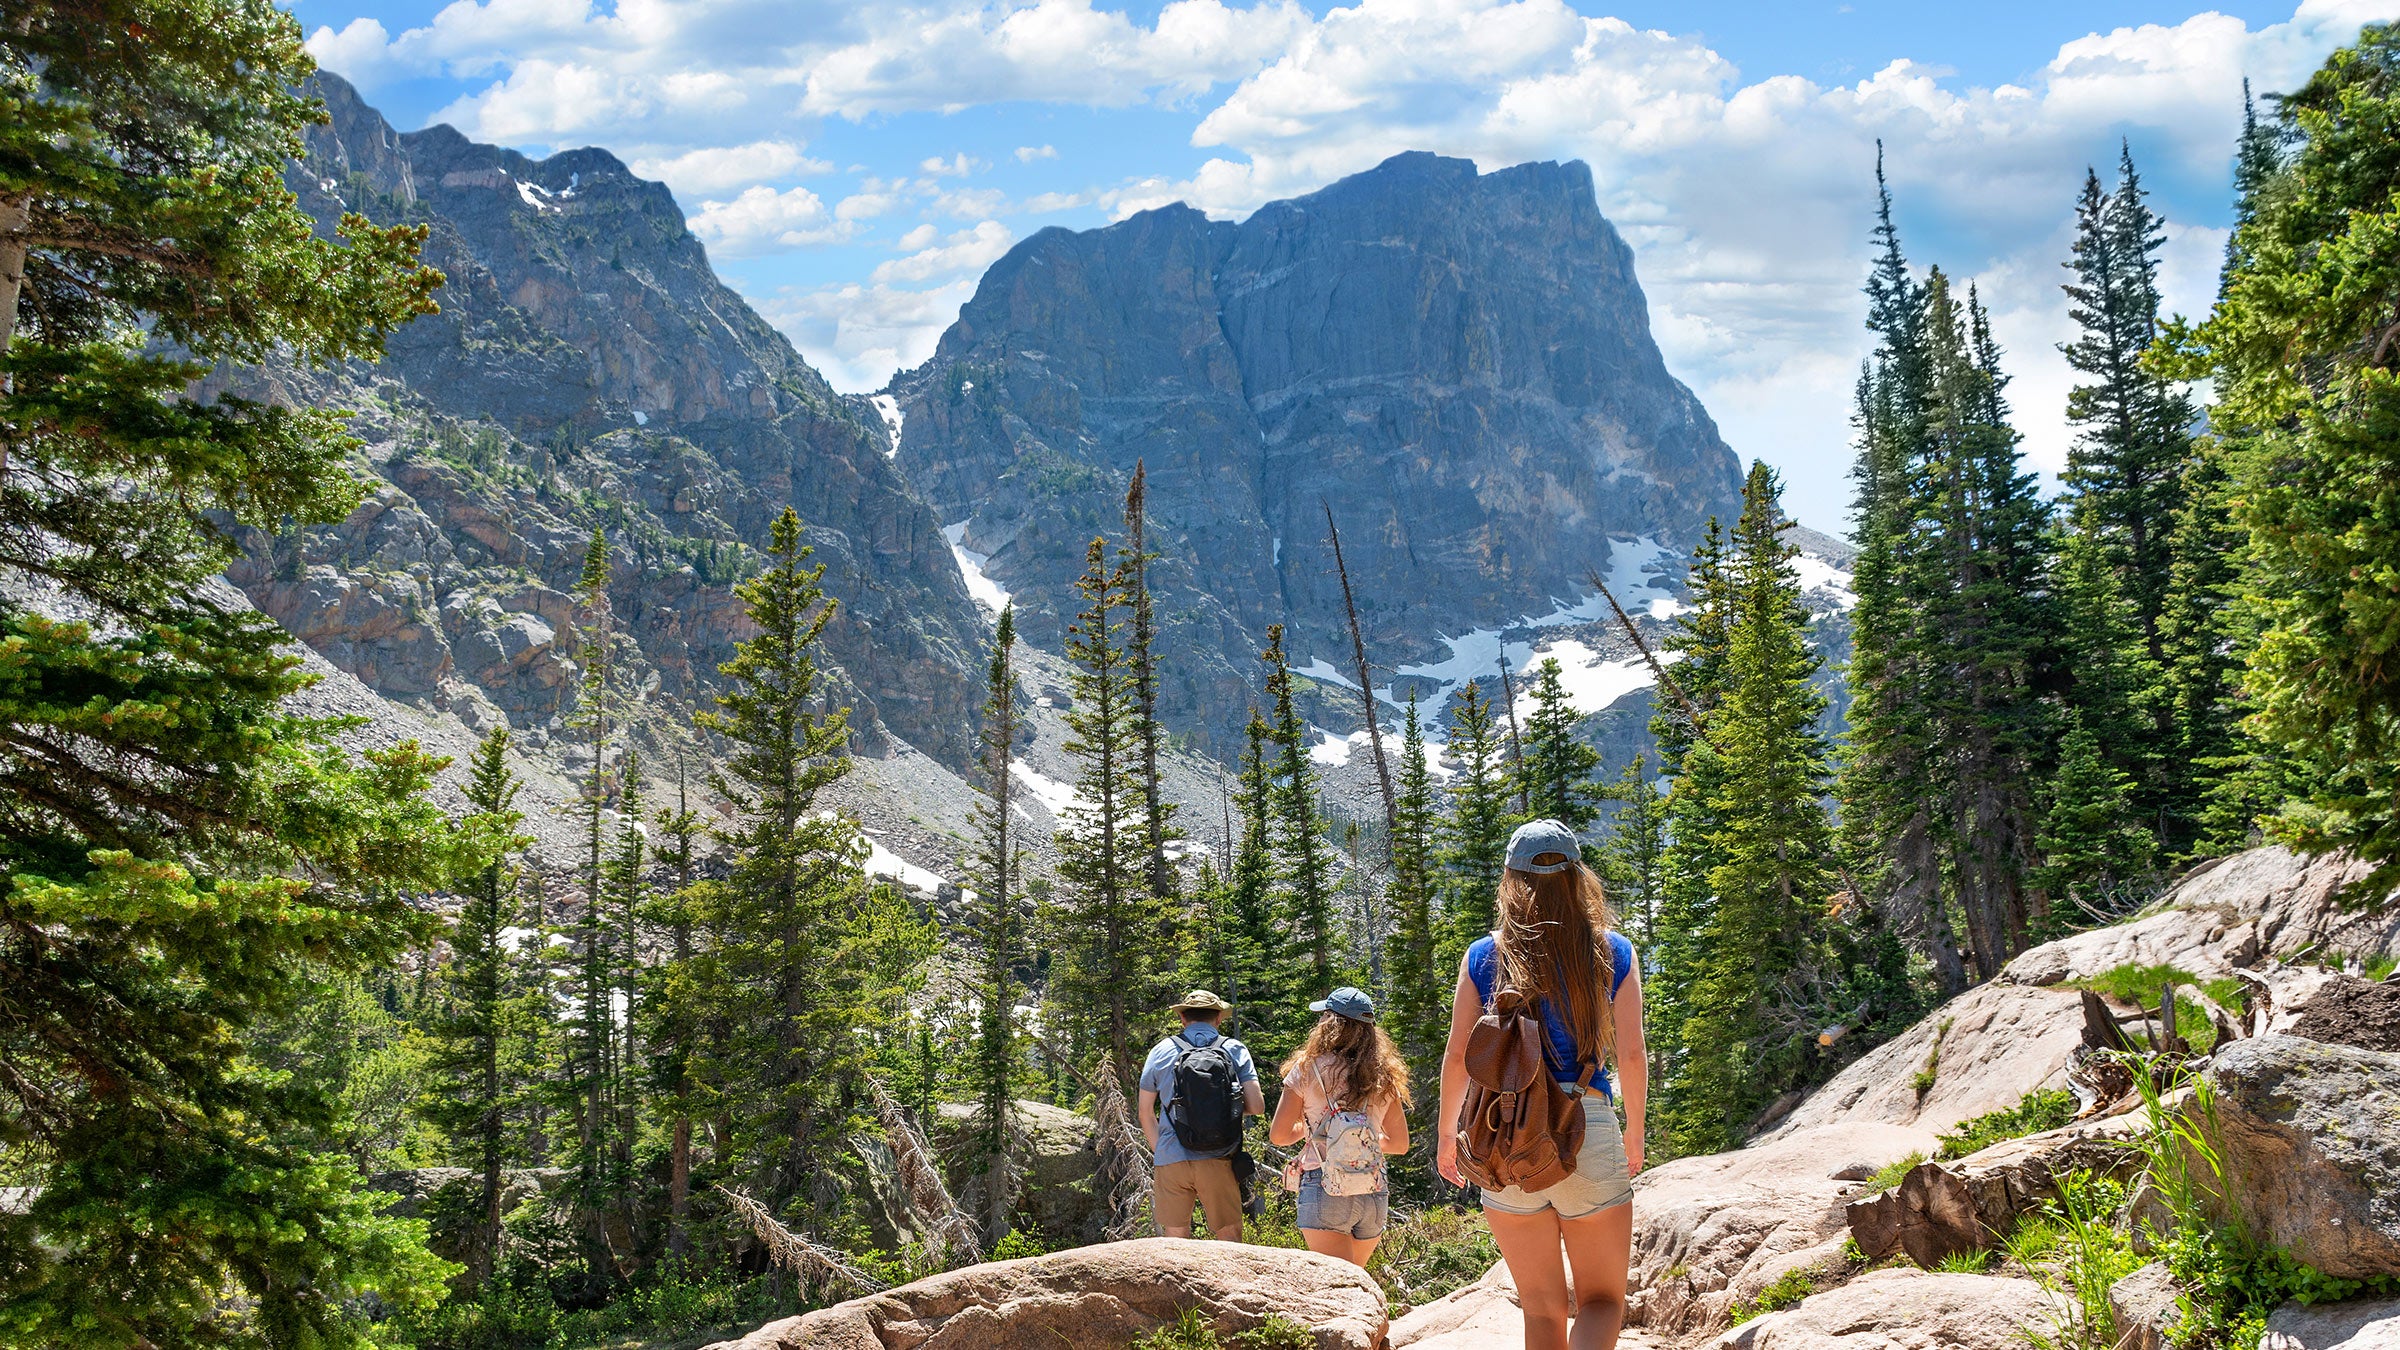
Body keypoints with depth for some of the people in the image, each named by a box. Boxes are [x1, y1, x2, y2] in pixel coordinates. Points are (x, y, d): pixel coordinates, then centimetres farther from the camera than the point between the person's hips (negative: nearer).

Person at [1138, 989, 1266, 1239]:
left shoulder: (1161, 1052, 8)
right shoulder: (1236, 1050, 5)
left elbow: (1146, 1114, 10)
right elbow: (1257, 1107, -2)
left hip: (1171, 1162, 1)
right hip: (1217, 1162, -1)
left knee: (1175, 1240, 9)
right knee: (1229, 1239, 5)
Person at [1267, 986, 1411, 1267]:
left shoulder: (1308, 1068, -2)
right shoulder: (1384, 1076, 7)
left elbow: (1278, 1135, -1)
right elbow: (1400, 1143, 15)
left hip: (1325, 1191, -4)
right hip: (1375, 1195, 4)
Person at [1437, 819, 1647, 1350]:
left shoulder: (1483, 957, 0)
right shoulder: (1613, 953, 0)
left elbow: (1457, 1058, 1)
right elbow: (1631, 1055, 0)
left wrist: (1446, 1136, 15)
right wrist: (1635, 1131, 15)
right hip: (1590, 1133, -1)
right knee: (1602, 1300, 11)